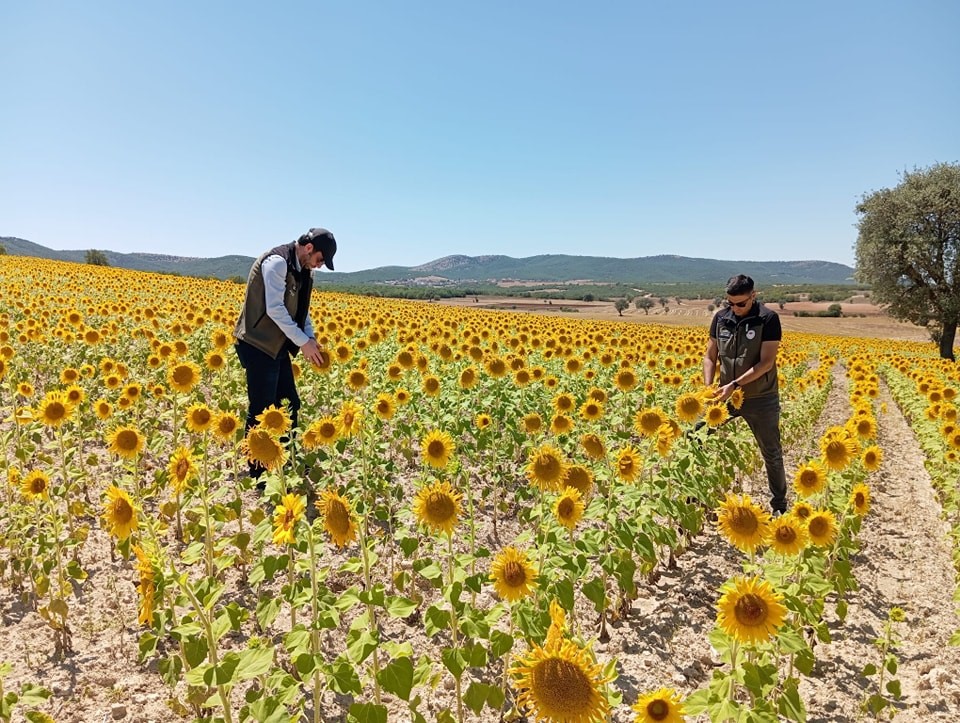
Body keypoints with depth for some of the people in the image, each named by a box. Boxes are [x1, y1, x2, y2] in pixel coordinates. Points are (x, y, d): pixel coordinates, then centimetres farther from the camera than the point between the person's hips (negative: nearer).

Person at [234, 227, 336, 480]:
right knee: (261, 410, -3)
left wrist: (310, 338, 0)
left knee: (289, 406, 13)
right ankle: (256, 474, 9)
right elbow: (274, 308, -23)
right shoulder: (277, 262, -17)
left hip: (279, 347, 9)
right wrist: (303, 342, -19)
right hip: (259, 346, -9)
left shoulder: (303, 270, 11)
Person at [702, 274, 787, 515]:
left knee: (771, 453, 13)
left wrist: (735, 384, -25)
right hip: (727, 396, 3)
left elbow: (766, 362, -17)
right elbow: (710, 357, 4)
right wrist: (708, 388, -11)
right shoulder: (720, 318, 0)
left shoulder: (769, 319, -12)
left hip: (761, 398, -3)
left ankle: (779, 504, 32)